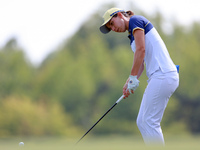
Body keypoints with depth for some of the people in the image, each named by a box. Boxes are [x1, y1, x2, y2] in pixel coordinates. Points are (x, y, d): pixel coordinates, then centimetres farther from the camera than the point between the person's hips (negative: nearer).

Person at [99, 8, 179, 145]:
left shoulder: (135, 20, -3)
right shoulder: (133, 34, 25)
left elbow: (141, 49, -13)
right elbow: (141, 62, 21)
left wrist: (133, 78, -11)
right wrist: (129, 82, 7)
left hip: (162, 75, -10)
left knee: (149, 122, -8)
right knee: (142, 122, 10)